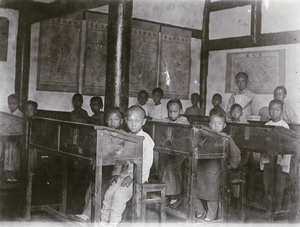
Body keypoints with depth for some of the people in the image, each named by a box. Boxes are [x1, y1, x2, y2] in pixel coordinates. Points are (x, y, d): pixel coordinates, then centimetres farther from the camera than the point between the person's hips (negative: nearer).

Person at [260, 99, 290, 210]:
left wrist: (286, 162, -11)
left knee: (279, 183, 2)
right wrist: (262, 159, 10)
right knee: (266, 183, 10)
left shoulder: (284, 126, -6)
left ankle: (277, 205, 13)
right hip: (267, 158, 4)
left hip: (280, 159, -4)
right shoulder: (266, 125, 6)